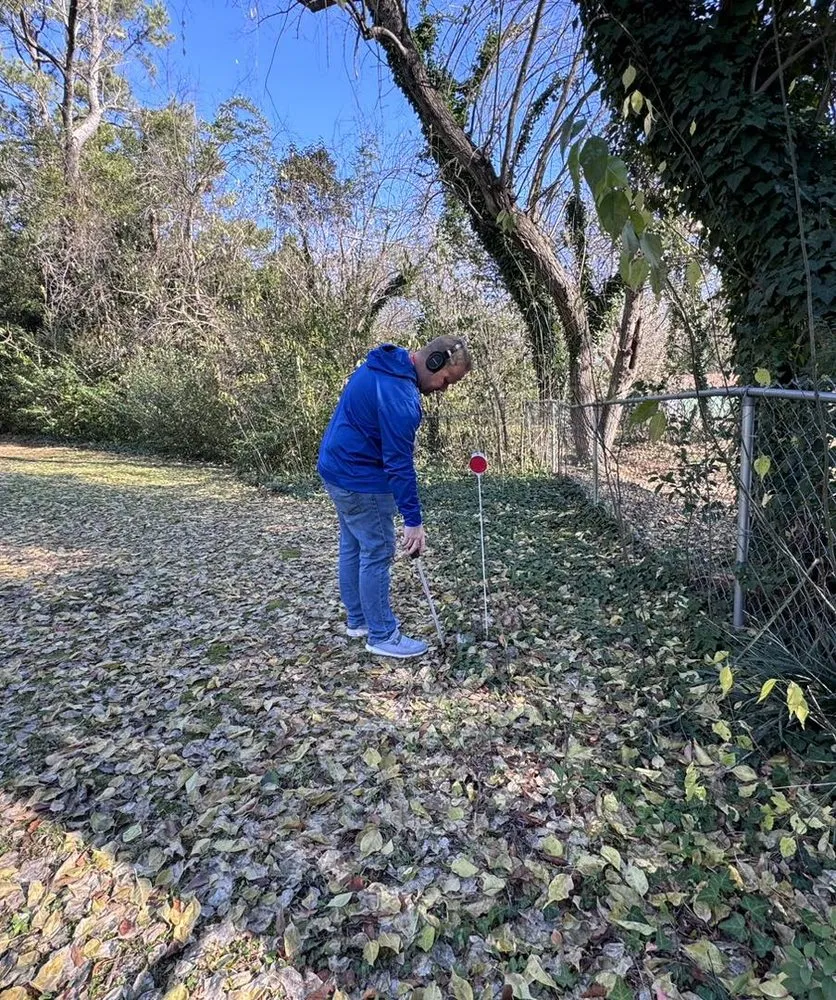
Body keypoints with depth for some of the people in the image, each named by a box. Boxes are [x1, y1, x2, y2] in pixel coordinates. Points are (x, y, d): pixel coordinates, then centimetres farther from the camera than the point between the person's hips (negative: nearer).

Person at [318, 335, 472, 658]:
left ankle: (358, 619, 31)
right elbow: (399, 463, -26)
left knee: (352, 546, 17)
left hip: (338, 465, 10)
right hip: (360, 477, -10)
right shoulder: (399, 394, -26)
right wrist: (413, 520, -21)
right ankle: (382, 635, 11)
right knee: (378, 552, -1)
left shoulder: (384, 364, 6)